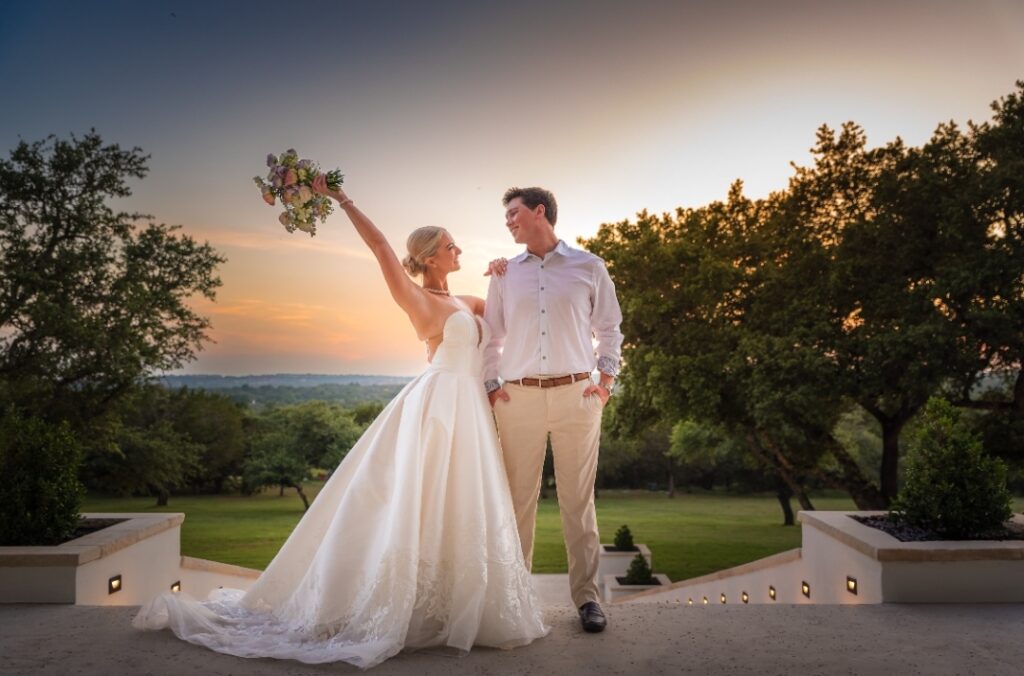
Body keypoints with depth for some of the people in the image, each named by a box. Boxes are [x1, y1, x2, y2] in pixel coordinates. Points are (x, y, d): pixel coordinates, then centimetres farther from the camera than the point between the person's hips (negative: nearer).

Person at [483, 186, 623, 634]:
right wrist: (491, 385, 6)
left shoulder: (589, 268, 7)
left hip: (576, 394, -1)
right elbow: (492, 336, 15)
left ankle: (586, 595, 12)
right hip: (518, 396, 2)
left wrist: (606, 380, 2)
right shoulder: (504, 274, 13)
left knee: (578, 499, 3)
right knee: (518, 498, 4)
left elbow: (609, 329, 11)